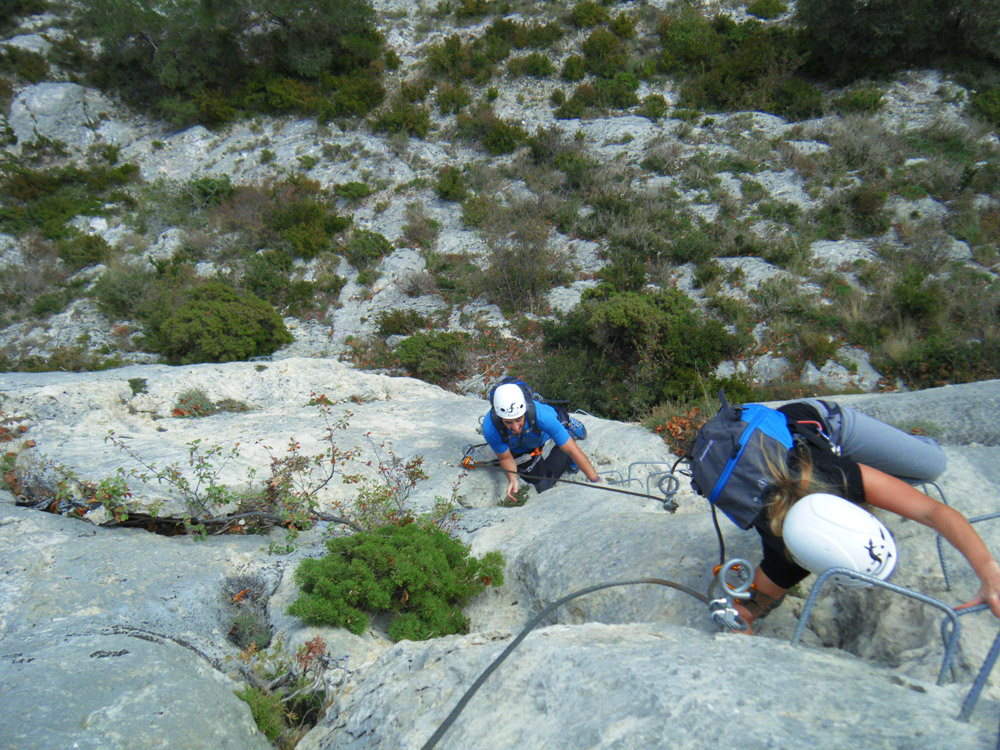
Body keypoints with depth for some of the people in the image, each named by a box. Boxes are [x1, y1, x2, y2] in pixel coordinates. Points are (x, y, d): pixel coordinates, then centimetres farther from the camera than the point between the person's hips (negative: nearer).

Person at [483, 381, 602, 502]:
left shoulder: (541, 414, -45)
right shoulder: (490, 428, -40)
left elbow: (572, 450, -36)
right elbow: (505, 458, -19)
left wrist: (596, 481, -33)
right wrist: (512, 479, -39)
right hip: (519, 449, 1)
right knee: (542, 486, 3)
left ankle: (569, 423, 35)